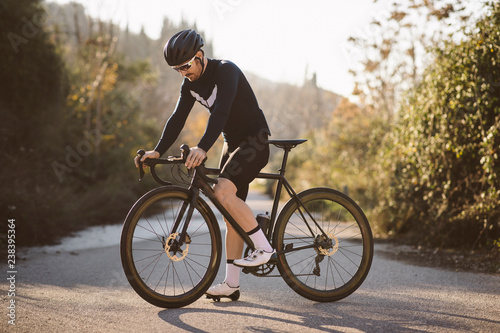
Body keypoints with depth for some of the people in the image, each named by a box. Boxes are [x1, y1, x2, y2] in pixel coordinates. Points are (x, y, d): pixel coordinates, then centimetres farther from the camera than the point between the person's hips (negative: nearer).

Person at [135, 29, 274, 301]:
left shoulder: (225, 71, -20)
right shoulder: (190, 84, 4)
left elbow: (221, 111, -34)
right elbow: (178, 118, 0)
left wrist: (202, 148, -46)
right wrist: (157, 151, -13)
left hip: (254, 140, -8)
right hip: (232, 143, 8)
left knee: (222, 191, -27)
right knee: (231, 215, 5)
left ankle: (263, 247, -15)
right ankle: (231, 283, 8)